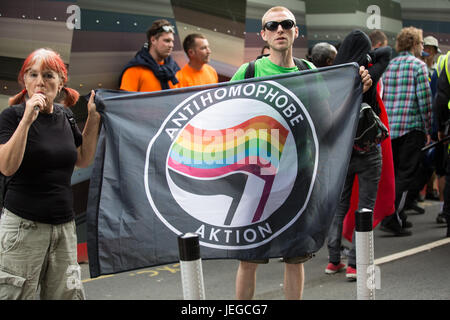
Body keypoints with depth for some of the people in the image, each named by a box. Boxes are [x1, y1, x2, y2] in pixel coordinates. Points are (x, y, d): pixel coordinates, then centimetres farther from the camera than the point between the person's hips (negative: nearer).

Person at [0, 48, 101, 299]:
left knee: (68, 294, 5)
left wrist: (93, 119, 10)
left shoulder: (65, 117, 11)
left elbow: (83, 160, 20)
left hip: (65, 225, 6)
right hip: (24, 224, -5)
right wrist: (27, 120, -24)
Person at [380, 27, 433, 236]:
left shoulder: (388, 65, 11)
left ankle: (399, 217, 21)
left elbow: (380, 98, 10)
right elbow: (424, 100, -10)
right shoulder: (418, 65, -6)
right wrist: (428, 130, -2)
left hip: (388, 128, 6)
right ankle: (391, 219, -10)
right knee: (405, 174, -3)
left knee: (394, 173, 14)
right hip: (411, 127, -6)